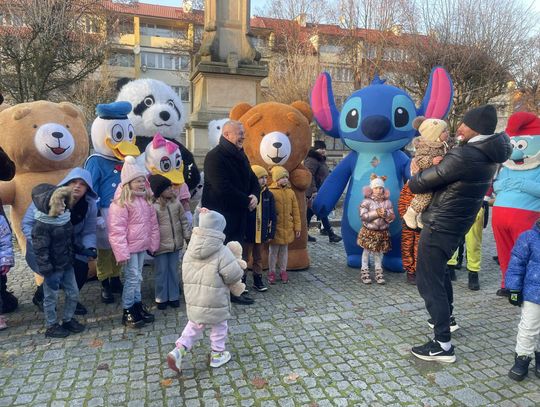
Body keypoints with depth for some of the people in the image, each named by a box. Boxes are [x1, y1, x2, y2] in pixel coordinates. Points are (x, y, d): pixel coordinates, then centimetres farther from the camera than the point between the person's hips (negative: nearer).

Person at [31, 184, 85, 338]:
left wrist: (72, 259, 17)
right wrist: (48, 273, -19)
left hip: (67, 266, 7)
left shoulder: (64, 219, 1)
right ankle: (51, 326, 27)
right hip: (53, 269, -7)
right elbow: (41, 251, -20)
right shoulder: (41, 226, -21)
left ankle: (68, 320, 34)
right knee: (51, 298, 10)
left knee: (73, 294, 14)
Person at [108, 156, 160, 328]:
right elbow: (117, 231, -19)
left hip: (142, 245, 7)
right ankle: (127, 312, 13)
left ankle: (137, 305, 30)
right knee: (132, 278, -1)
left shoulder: (146, 200, 6)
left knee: (137, 277, 17)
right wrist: (121, 252, -19)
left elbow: (153, 223, 11)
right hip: (130, 247, -7)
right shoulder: (121, 203, -17)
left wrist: (153, 243, 10)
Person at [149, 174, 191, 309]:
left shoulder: (176, 203, 2)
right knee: (161, 272, 8)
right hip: (161, 246, -4)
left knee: (174, 270, 14)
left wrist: (188, 236, 8)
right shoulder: (154, 207, -13)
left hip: (176, 244, 4)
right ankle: (161, 298, 22)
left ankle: (174, 296, 27)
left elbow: (184, 221, 9)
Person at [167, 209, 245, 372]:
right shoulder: (222, 251, -19)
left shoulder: (190, 250, -1)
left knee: (194, 326, 24)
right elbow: (234, 275, -18)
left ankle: (178, 350, 11)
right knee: (219, 327, 18)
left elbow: (187, 275, 8)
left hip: (193, 300, 5)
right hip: (215, 302, -5)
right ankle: (217, 355, 32)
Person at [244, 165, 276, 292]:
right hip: (247, 233, -4)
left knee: (258, 258, 17)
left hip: (261, 233, 4)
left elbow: (272, 216, 5)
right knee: (244, 257, 9)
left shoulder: (268, 195, 1)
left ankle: (258, 280, 29)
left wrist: (271, 233, 2)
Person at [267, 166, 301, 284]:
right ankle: (271, 272, 22)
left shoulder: (291, 192, 3)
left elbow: (296, 211, 6)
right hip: (275, 228, -4)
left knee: (284, 249, 15)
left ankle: (283, 271, 28)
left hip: (288, 228, 4)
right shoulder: (271, 192, -10)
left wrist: (297, 227, 6)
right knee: (273, 250, 8)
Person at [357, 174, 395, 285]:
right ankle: (364, 272, 19)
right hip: (368, 232, -3)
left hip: (382, 232, 3)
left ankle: (378, 272, 25)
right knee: (366, 252, 7)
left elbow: (392, 218, -1)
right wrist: (376, 213, -21)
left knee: (379, 253, 13)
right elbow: (363, 216, -17)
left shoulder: (387, 202, 1)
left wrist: (385, 214, -22)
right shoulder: (367, 201, -9)